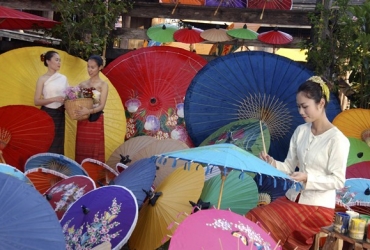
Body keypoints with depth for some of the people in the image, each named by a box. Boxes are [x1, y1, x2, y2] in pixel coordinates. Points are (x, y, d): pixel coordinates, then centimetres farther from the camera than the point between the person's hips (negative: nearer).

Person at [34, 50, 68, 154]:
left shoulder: (63, 78, 8)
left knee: (58, 145, 8)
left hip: (60, 115, 5)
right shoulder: (42, 79, -5)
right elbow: (36, 101, -10)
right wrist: (54, 99, -20)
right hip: (47, 114, -5)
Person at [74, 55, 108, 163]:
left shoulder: (103, 85, -2)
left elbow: (101, 106, -11)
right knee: (81, 149, 6)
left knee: (94, 150, -1)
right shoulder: (82, 84, 10)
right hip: (82, 121, 4)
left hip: (96, 121, -4)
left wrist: (89, 111, -27)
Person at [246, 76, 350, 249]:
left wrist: (308, 178, -26)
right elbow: (289, 166, 8)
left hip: (318, 207, -6)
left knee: (266, 222, -23)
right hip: (292, 198, 6)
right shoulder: (300, 131, 5)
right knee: (252, 218, -16)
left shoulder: (337, 139, -15)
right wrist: (272, 163, -12)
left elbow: (338, 181, -14)